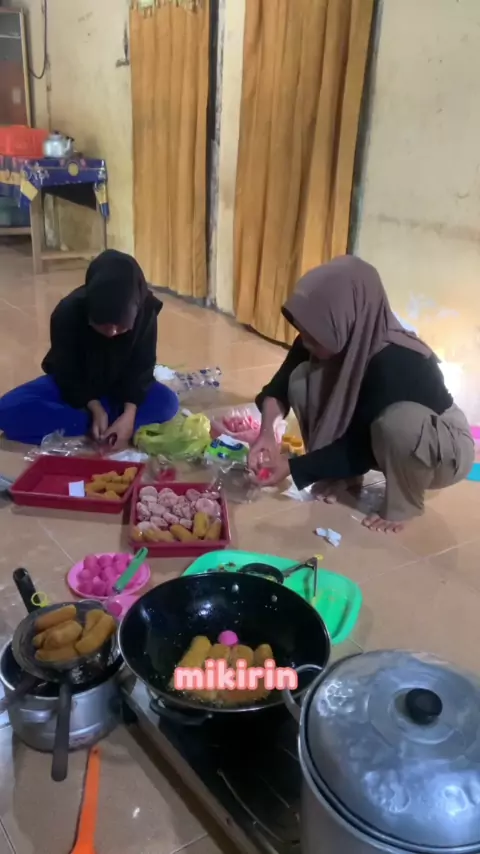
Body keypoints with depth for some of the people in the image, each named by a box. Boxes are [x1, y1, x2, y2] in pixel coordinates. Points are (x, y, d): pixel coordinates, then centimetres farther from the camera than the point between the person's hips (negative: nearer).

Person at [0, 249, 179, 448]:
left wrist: (129, 413, -34)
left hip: (121, 387, 1)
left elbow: (141, 369, -18)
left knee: (167, 402, -29)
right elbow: (67, 373, -18)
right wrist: (95, 408, -32)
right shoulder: (67, 313, -29)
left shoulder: (145, 313, -24)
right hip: (73, 385, -1)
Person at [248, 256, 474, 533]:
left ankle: (402, 505, -12)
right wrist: (267, 433, -23)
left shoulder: (395, 365, -37)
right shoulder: (335, 340, -18)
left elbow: (362, 447, -29)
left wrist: (293, 468, -25)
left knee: (399, 420, -42)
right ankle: (339, 476, 2)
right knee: (302, 377, -14)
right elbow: (280, 384, -7)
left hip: (446, 448, -6)